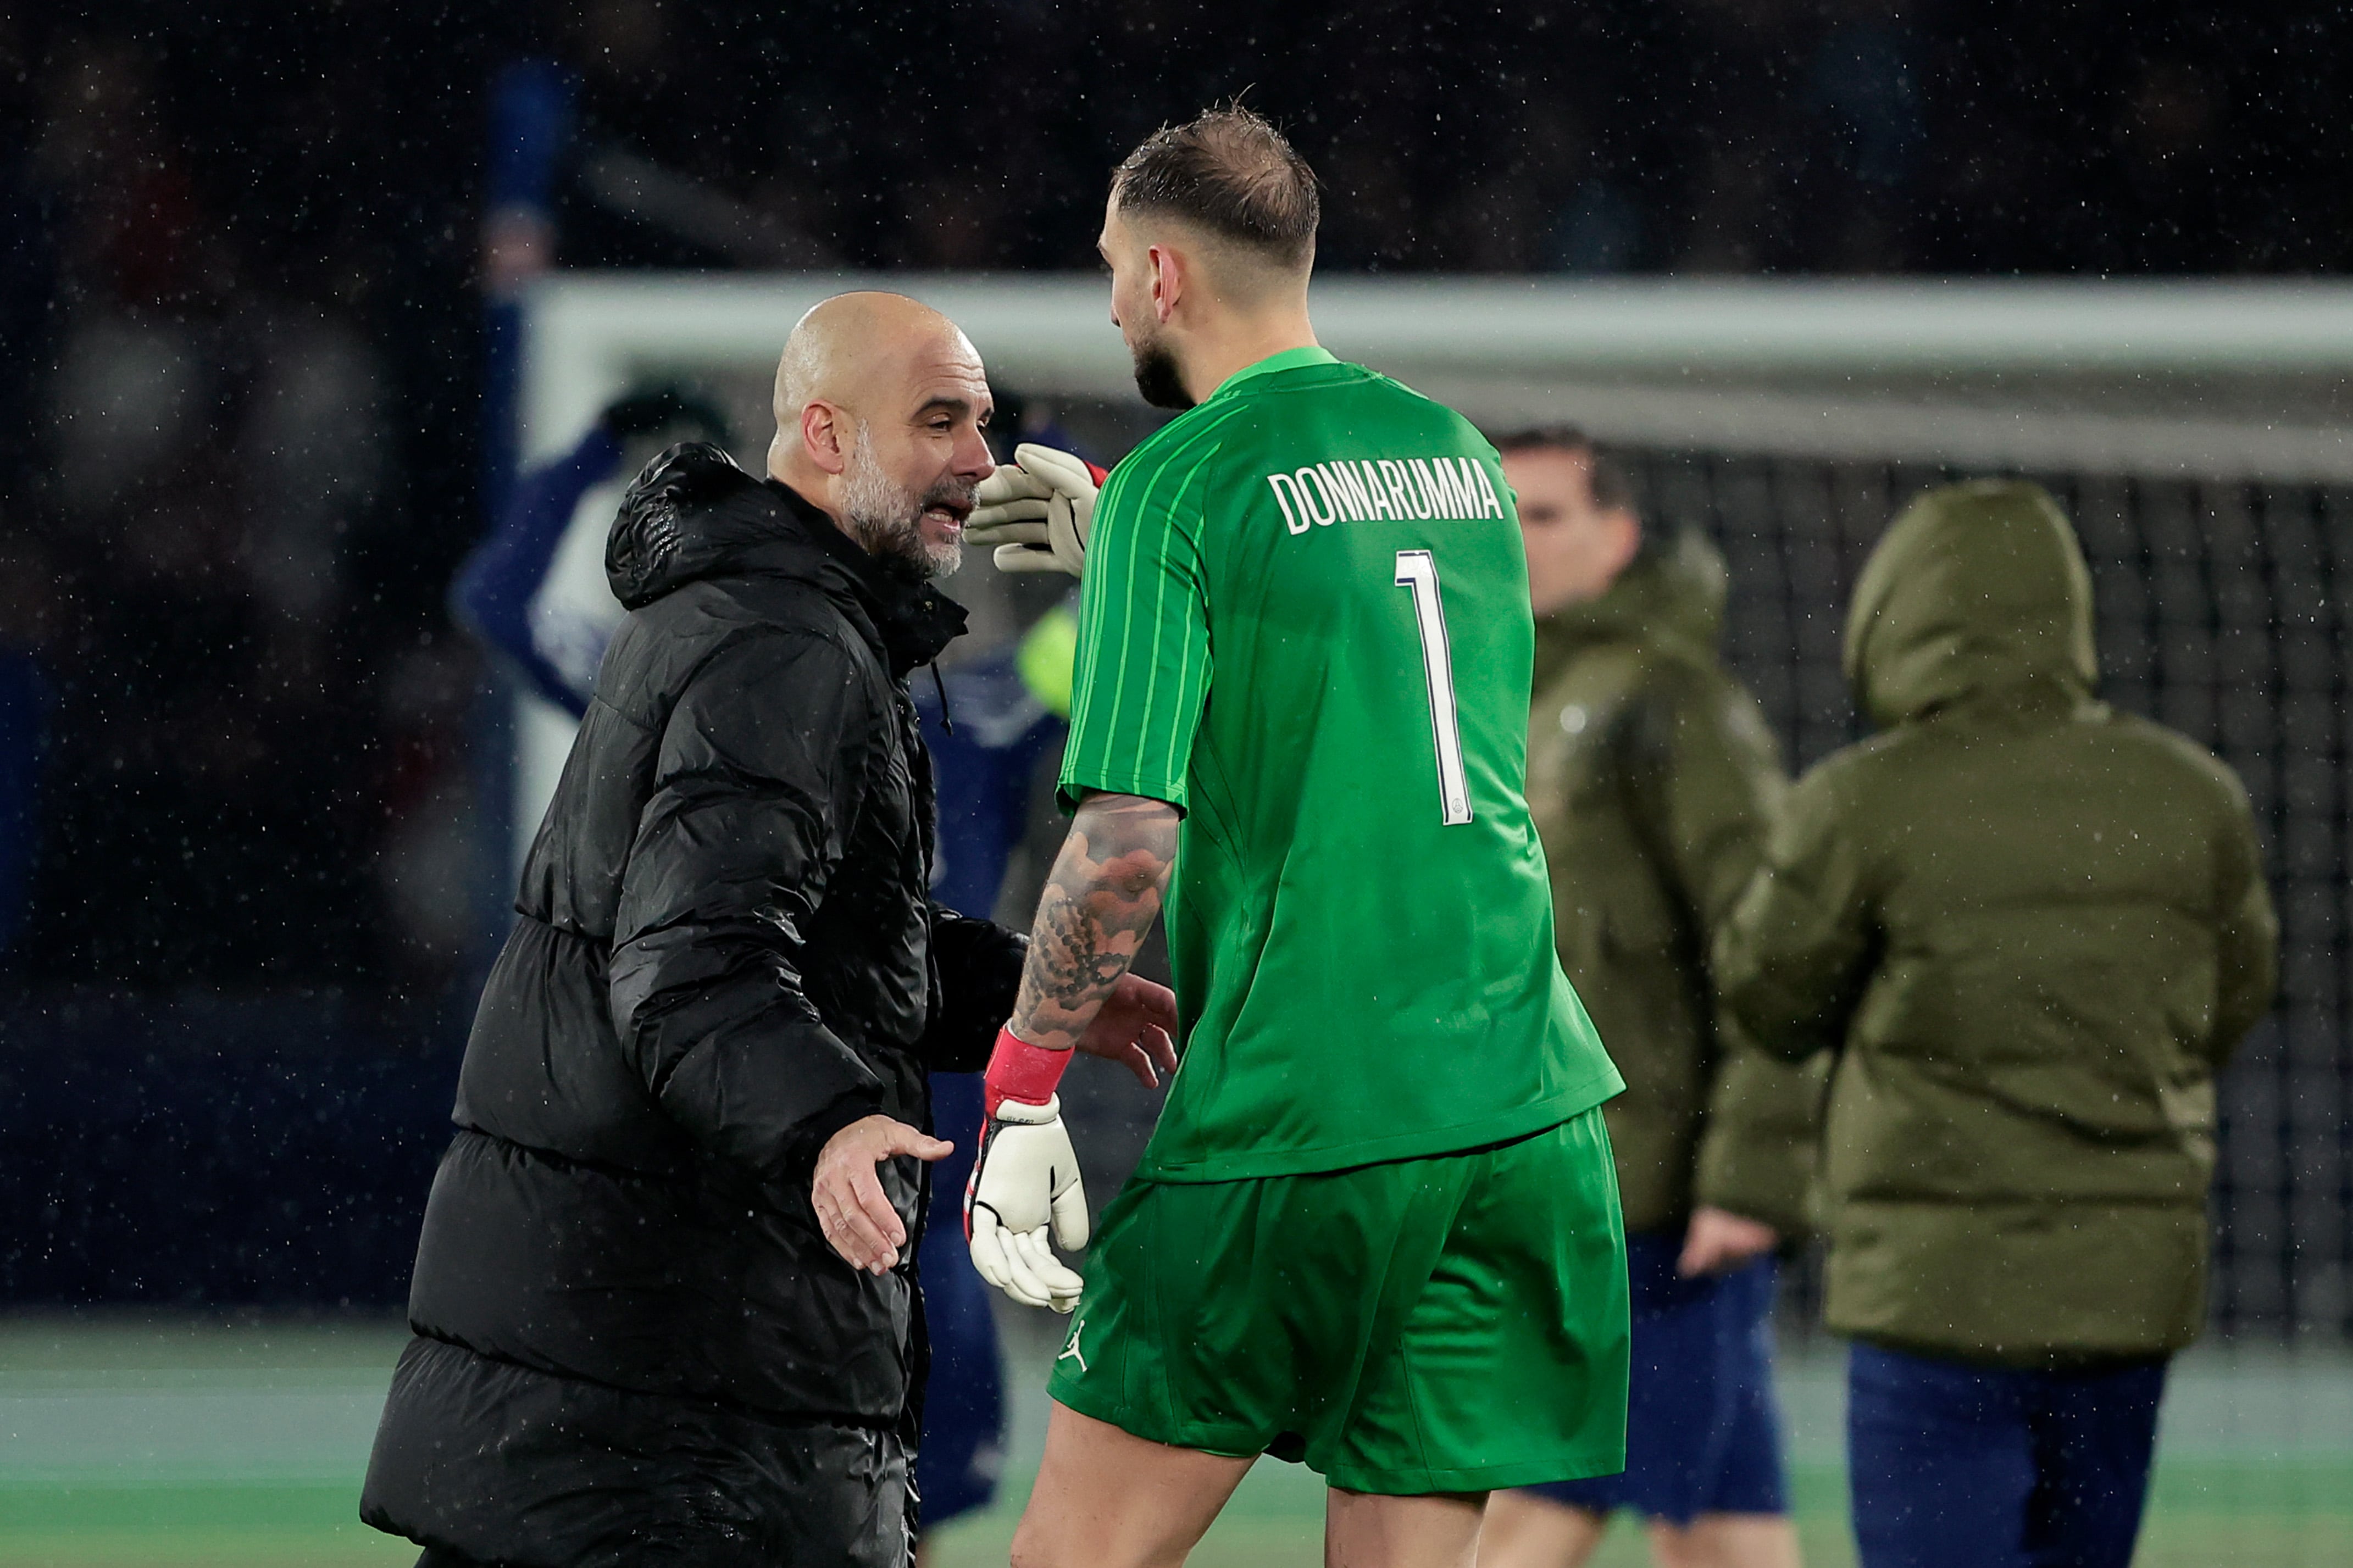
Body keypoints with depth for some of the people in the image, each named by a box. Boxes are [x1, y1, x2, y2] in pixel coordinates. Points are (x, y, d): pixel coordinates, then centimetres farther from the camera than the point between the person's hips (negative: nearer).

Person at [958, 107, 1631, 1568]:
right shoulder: (1461, 453, 13)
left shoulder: (1180, 486, -7)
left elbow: (1129, 841, -14)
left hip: (1301, 1119, -6)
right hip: (1529, 1103, 6)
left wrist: (1020, 1095, -7)